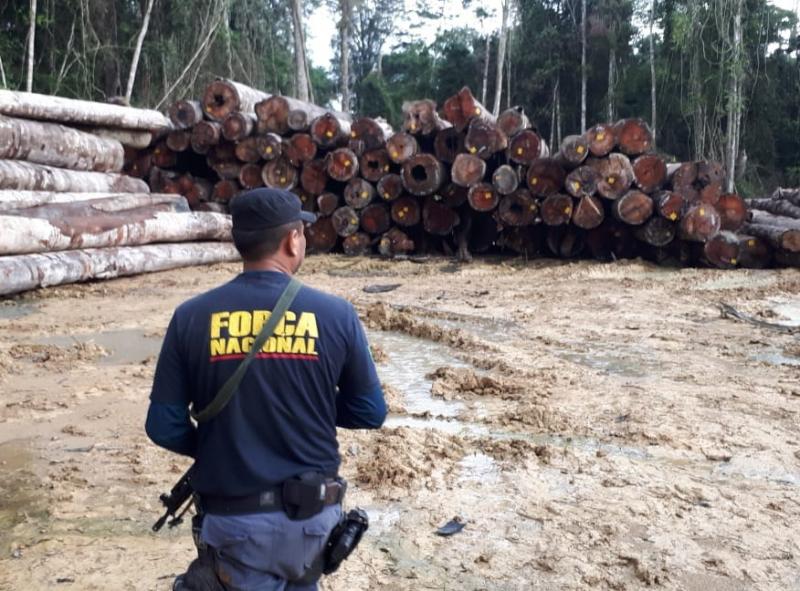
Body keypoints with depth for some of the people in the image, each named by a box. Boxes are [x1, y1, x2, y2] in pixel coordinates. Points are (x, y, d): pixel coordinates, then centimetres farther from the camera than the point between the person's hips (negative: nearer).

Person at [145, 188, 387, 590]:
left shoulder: (192, 317, -9)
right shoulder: (335, 314, -9)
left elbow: (164, 426, -5)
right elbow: (370, 413, -1)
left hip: (237, 520, -1)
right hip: (312, 514, 2)